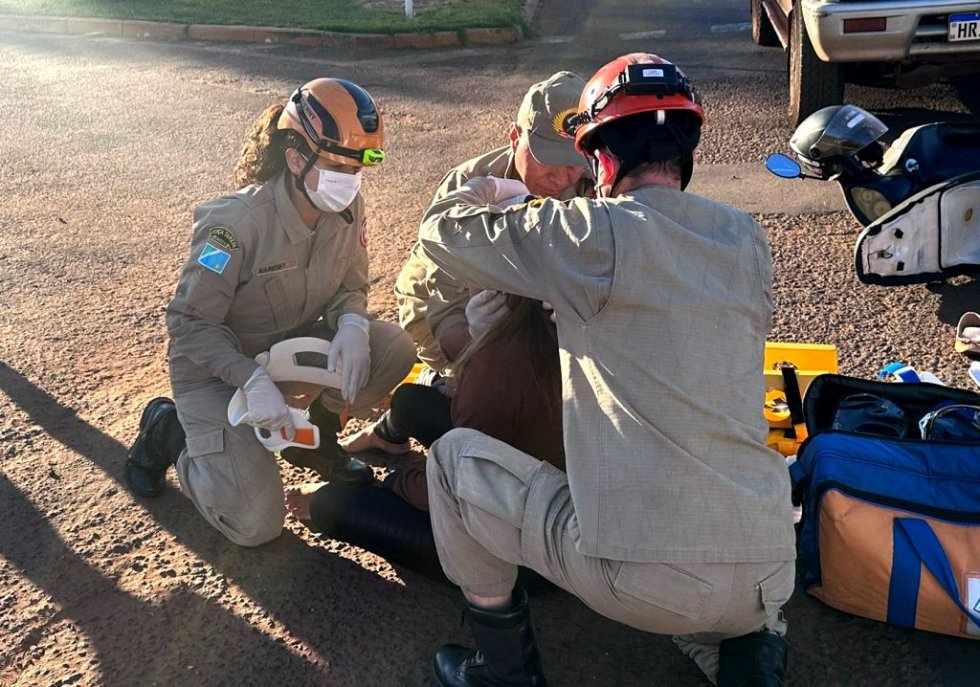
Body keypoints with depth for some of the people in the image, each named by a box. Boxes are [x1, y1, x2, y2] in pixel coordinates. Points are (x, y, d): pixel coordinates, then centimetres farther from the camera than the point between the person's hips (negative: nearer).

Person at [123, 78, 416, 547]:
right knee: (256, 524, -15)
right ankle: (168, 430, 11)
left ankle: (317, 436, 7)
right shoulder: (238, 222, -29)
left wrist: (352, 324, -23)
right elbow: (189, 323, -22)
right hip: (219, 366, -5)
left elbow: (350, 287, 1)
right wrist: (252, 379, -36)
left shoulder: (348, 210, -11)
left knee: (394, 349, -21)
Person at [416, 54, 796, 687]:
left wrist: (495, 194, 24)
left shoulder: (595, 234, -9)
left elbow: (440, 231, 3)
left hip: (639, 577, -6)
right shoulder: (748, 240, 7)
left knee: (455, 456, 14)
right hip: (768, 576, 6)